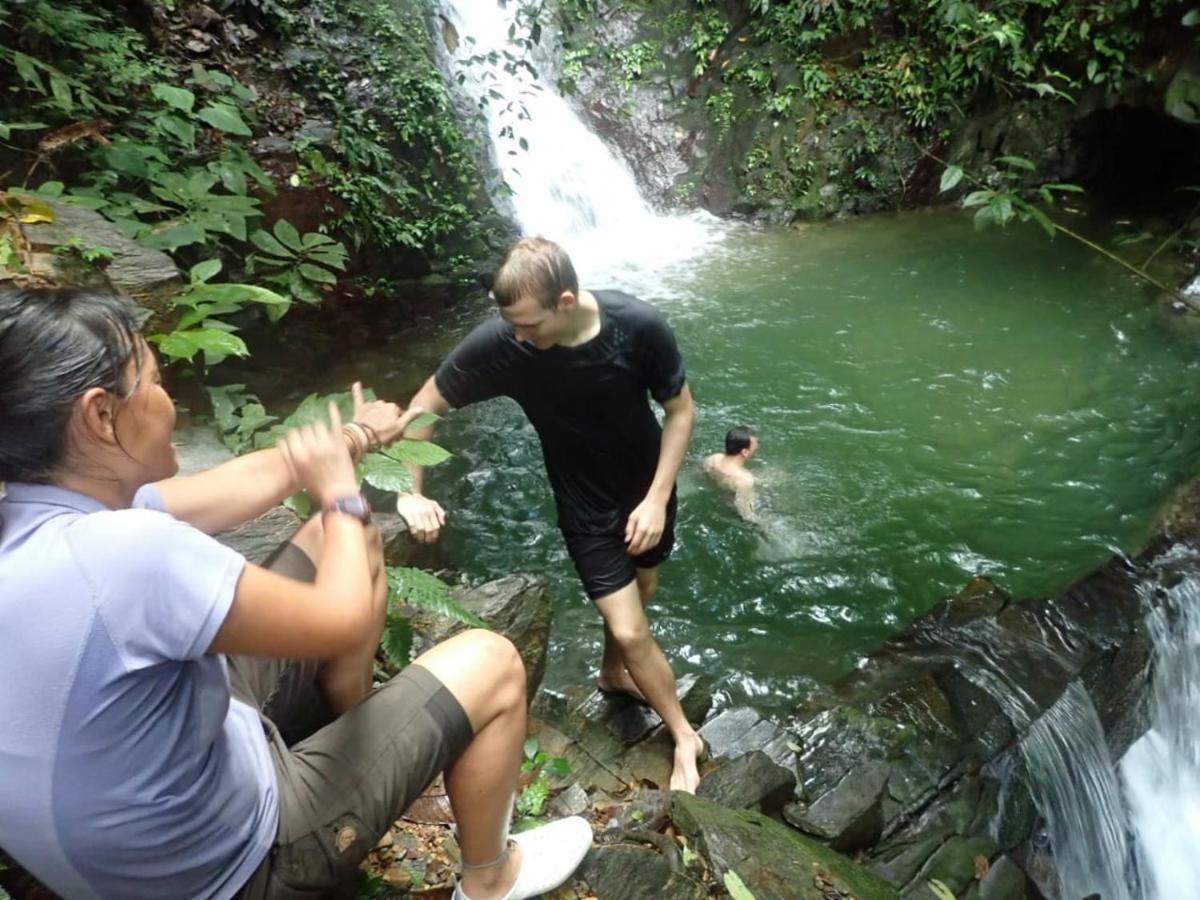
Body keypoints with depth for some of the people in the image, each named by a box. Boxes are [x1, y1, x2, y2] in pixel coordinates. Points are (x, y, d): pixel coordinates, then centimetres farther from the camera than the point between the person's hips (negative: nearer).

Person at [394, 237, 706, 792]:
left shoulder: (639, 326, -27)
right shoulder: (498, 344, -28)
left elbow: (681, 409, -13)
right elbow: (425, 405, -13)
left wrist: (658, 497, -18)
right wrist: (411, 493, -20)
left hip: (649, 487, 2)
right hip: (586, 504, -1)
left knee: (634, 602, 21)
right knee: (630, 631, -2)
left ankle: (613, 673, 53)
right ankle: (685, 736, 23)